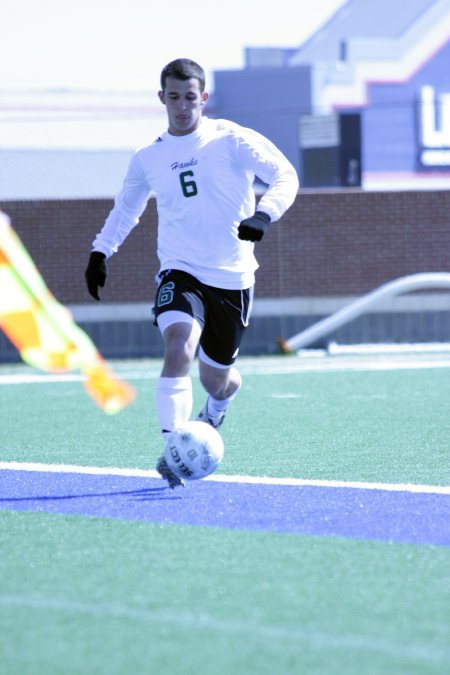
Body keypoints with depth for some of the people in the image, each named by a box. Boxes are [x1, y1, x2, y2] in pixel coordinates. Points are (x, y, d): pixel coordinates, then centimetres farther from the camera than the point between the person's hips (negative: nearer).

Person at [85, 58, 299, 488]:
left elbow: (285, 176, -7)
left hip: (231, 276, -1)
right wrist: (101, 251, 12)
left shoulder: (231, 140, -3)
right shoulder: (148, 159, 7)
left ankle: (217, 406, 50)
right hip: (180, 273, 1)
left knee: (215, 378, 11)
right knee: (179, 348, -29)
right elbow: (126, 207, 24)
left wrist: (263, 215, -25)